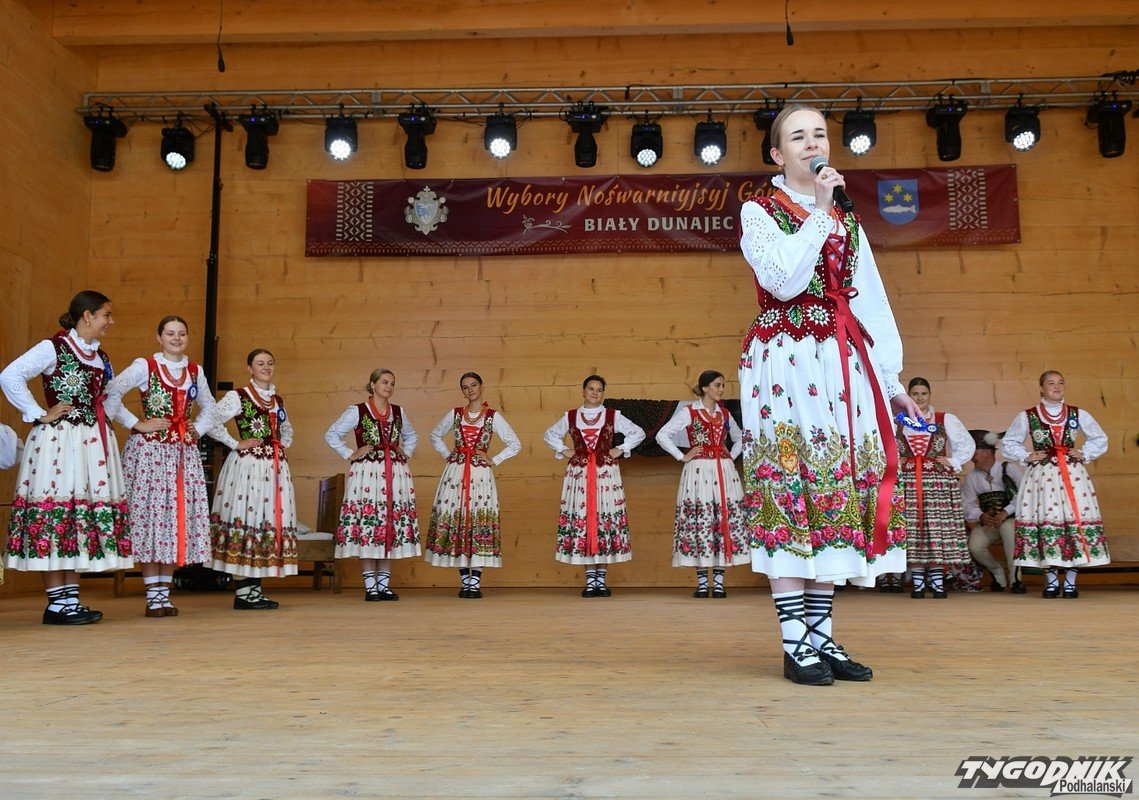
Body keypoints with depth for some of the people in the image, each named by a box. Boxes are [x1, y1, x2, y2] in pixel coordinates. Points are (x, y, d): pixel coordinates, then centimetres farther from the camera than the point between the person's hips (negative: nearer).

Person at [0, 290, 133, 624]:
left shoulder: (100, 356, 17)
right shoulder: (54, 347, -5)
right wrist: (40, 415, -12)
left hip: (93, 442, 8)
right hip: (60, 441, -8)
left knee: (84, 514, 6)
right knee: (56, 511, -6)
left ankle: (71, 599, 12)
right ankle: (57, 603, -1)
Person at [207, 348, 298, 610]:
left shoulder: (278, 400, 17)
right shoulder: (238, 397, -3)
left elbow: (287, 429, 33)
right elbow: (211, 422, -14)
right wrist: (236, 444, -12)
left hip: (275, 467, 7)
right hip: (247, 466, -7)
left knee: (271, 521, 5)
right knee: (246, 520, -8)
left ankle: (254, 588, 11)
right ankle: (242, 592, -4)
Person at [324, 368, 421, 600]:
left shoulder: (398, 412, 14)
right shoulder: (357, 412, 2)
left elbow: (411, 436, 30)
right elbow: (331, 435, 2)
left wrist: (406, 453, 14)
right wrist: (350, 454, -4)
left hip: (395, 474, 5)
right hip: (367, 472, -4)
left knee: (392, 525, 3)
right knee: (367, 523, -8)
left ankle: (384, 585, 10)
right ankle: (370, 587, -2)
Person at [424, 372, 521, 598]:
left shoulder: (493, 417, 3)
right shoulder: (454, 414, 9)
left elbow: (515, 445, 5)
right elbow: (435, 436, 24)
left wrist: (493, 461, -1)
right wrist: (448, 455, 11)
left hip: (481, 474, -2)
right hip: (455, 473, 2)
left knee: (480, 519, -7)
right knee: (455, 517, -1)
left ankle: (476, 582, -1)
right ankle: (465, 581, 8)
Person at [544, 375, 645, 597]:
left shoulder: (613, 416, 6)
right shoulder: (570, 417, 9)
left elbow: (638, 433, 11)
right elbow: (550, 434, 22)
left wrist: (621, 450, 2)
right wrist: (563, 450, 9)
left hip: (606, 474, -1)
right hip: (578, 474, 1)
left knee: (607, 521, -4)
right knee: (581, 520, -3)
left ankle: (601, 580, 5)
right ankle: (590, 581, 3)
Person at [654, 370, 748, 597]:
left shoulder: (724, 413, 14)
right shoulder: (688, 411, 0)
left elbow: (739, 438, 28)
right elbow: (662, 435, -6)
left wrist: (732, 457, 12)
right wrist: (682, 457, -8)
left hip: (724, 472, 5)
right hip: (699, 472, -4)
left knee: (726, 522, -1)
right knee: (700, 521, -5)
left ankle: (718, 581, 5)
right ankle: (702, 582, 2)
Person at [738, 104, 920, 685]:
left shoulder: (846, 220, 20)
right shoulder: (758, 212, 4)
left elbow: (872, 303, 16)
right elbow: (782, 280, -14)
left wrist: (891, 379, 11)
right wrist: (818, 213, -9)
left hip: (844, 366, 6)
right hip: (785, 364, -5)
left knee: (839, 482, 2)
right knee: (789, 485, -9)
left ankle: (823, 637, 10)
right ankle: (796, 643, -4)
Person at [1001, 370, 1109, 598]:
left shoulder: (1078, 414, 9)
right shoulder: (1027, 417, 5)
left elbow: (1100, 439, 20)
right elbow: (1008, 443, 12)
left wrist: (1084, 454, 6)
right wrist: (1027, 457, 0)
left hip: (1073, 474, 1)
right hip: (1042, 475, -1)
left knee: (1076, 519, -4)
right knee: (1046, 520, -5)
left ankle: (1070, 582, 6)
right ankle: (1051, 581, 7)